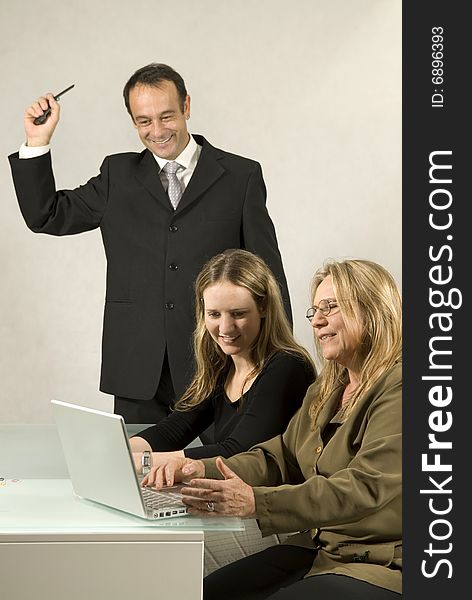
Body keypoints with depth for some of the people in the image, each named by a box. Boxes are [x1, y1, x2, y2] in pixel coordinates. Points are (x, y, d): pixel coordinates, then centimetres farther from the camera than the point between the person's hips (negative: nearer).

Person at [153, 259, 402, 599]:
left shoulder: (396, 389, -15)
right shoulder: (327, 390, 18)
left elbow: (364, 487, -25)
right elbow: (281, 457, 13)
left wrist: (256, 502, -33)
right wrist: (205, 471, -4)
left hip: (380, 569, -8)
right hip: (316, 550, 8)